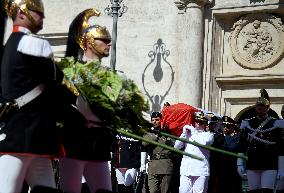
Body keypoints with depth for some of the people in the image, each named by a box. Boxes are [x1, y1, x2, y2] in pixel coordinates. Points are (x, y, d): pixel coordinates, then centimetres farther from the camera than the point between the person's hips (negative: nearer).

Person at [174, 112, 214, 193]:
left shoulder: (208, 134, 9)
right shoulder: (188, 133, 19)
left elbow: (204, 142, -14)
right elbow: (176, 146, 10)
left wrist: (193, 132, -2)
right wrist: (184, 133, 0)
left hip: (201, 170, -3)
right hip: (186, 169, 3)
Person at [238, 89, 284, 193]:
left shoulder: (275, 124, 2)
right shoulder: (248, 124, 11)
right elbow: (242, 146, 11)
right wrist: (240, 164, 4)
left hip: (270, 166, -3)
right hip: (252, 165, 3)